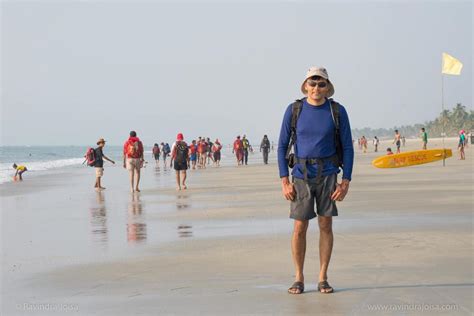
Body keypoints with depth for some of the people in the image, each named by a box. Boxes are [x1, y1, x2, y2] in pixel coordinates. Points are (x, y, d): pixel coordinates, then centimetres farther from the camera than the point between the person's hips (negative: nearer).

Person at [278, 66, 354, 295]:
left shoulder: (337, 111, -4)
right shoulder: (294, 110, -4)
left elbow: (347, 148, -1)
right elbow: (282, 146, 0)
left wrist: (346, 182, -8)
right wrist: (285, 181, -7)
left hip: (328, 175, 0)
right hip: (301, 175, 0)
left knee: (326, 225, 0)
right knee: (300, 227, -1)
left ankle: (323, 278, 10)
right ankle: (299, 279, 11)